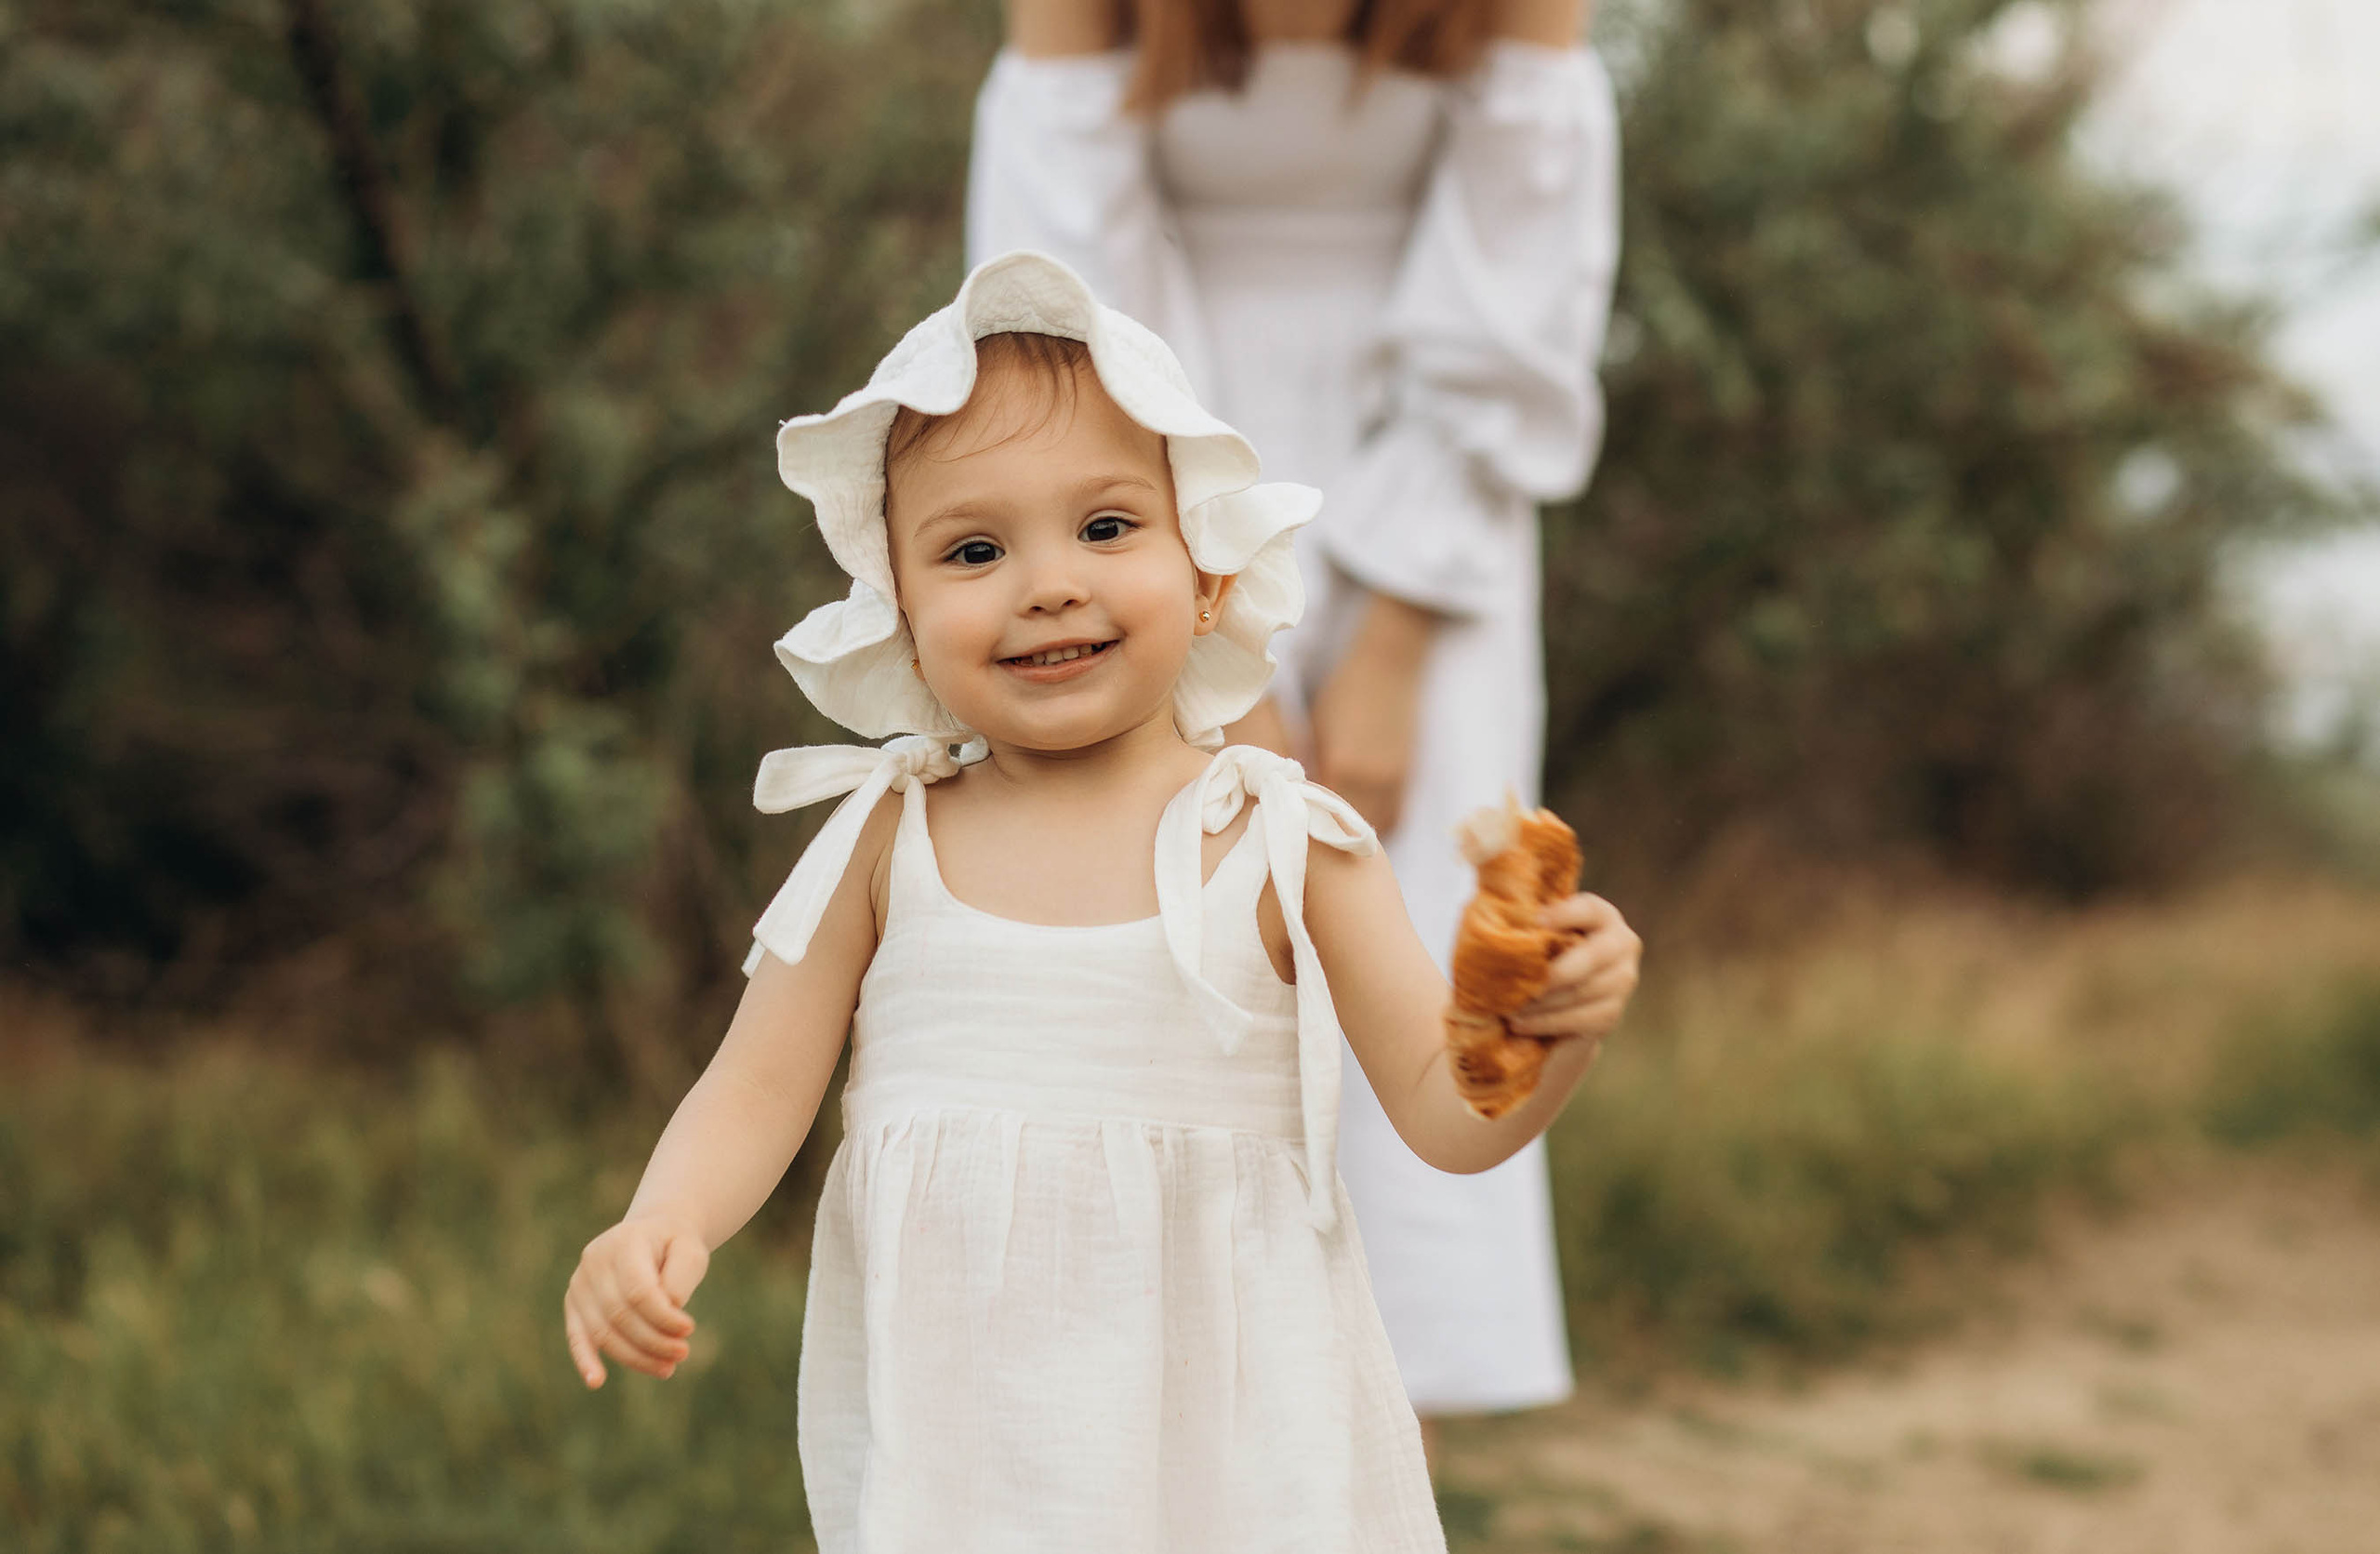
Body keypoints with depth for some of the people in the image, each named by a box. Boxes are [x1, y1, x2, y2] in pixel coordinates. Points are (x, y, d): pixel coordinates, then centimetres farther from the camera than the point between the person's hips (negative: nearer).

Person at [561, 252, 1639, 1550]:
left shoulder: (1281, 844, -4)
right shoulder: (889, 843, -1)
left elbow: (1445, 1114, -3)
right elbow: (755, 1092, 1)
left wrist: (1551, 1026, -23)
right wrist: (660, 1227, -18)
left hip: (1224, 1421, -1)